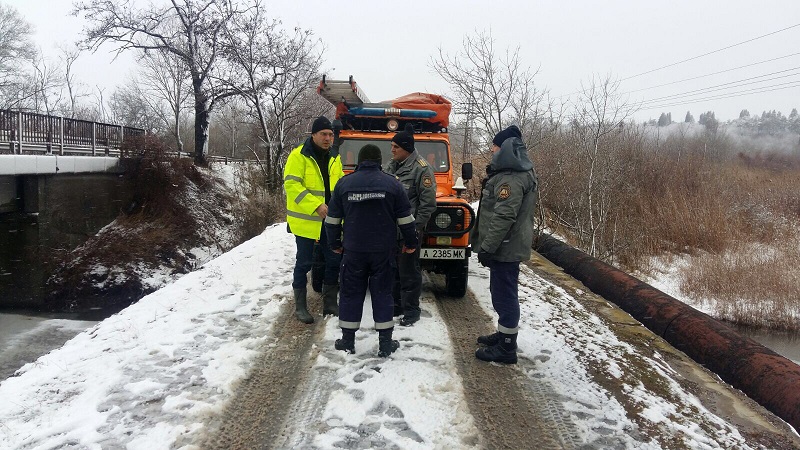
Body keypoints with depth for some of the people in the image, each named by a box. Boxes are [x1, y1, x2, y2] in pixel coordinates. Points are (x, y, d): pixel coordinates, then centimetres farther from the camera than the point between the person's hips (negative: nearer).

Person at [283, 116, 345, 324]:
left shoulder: (334, 157, 10)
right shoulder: (299, 156, -11)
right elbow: (291, 185, -18)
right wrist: (315, 206, -25)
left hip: (331, 220, 6)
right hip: (306, 220, -6)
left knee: (334, 261, 11)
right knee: (304, 263, 2)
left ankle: (330, 303, 25)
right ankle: (300, 307, 15)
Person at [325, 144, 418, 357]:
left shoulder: (344, 183, 1)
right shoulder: (392, 184, -2)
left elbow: (332, 219, 6)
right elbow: (405, 219, 1)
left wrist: (335, 243, 19)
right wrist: (411, 243, 14)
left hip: (353, 250, 0)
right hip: (384, 250, 0)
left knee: (351, 293, 10)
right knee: (382, 293, 7)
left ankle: (348, 340, 16)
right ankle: (385, 343, 10)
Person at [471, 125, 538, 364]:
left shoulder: (511, 178, -21)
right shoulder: (516, 172, 14)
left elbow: (503, 217, -27)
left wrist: (487, 247, -24)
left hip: (505, 248, -11)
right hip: (508, 246, 11)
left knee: (504, 295, -2)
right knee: (503, 293, 21)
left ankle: (506, 348, 7)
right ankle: (504, 335, 35)